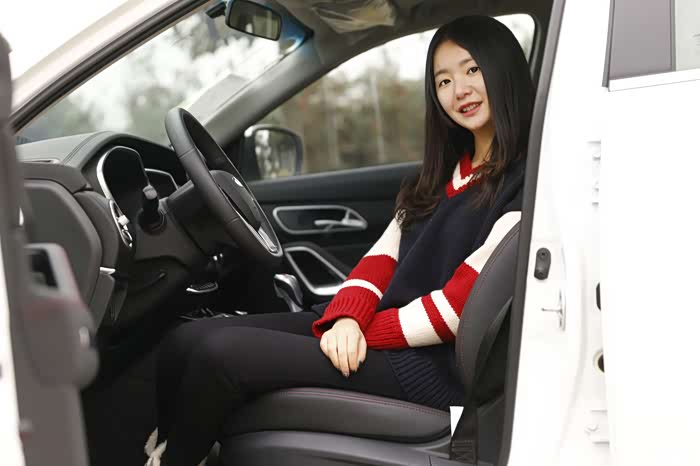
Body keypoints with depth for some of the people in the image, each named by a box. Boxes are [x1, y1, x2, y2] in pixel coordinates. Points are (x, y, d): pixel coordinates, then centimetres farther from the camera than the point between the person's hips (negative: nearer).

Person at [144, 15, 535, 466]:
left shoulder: (527, 183, -9)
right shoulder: (446, 174, 19)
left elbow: (461, 304, -16)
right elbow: (385, 256, 9)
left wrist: (366, 332, -13)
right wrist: (348, 319, -11)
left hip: (429, 360, -8)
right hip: (371, 328, 9)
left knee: (225, 353, -22)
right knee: (188, 340, -7)